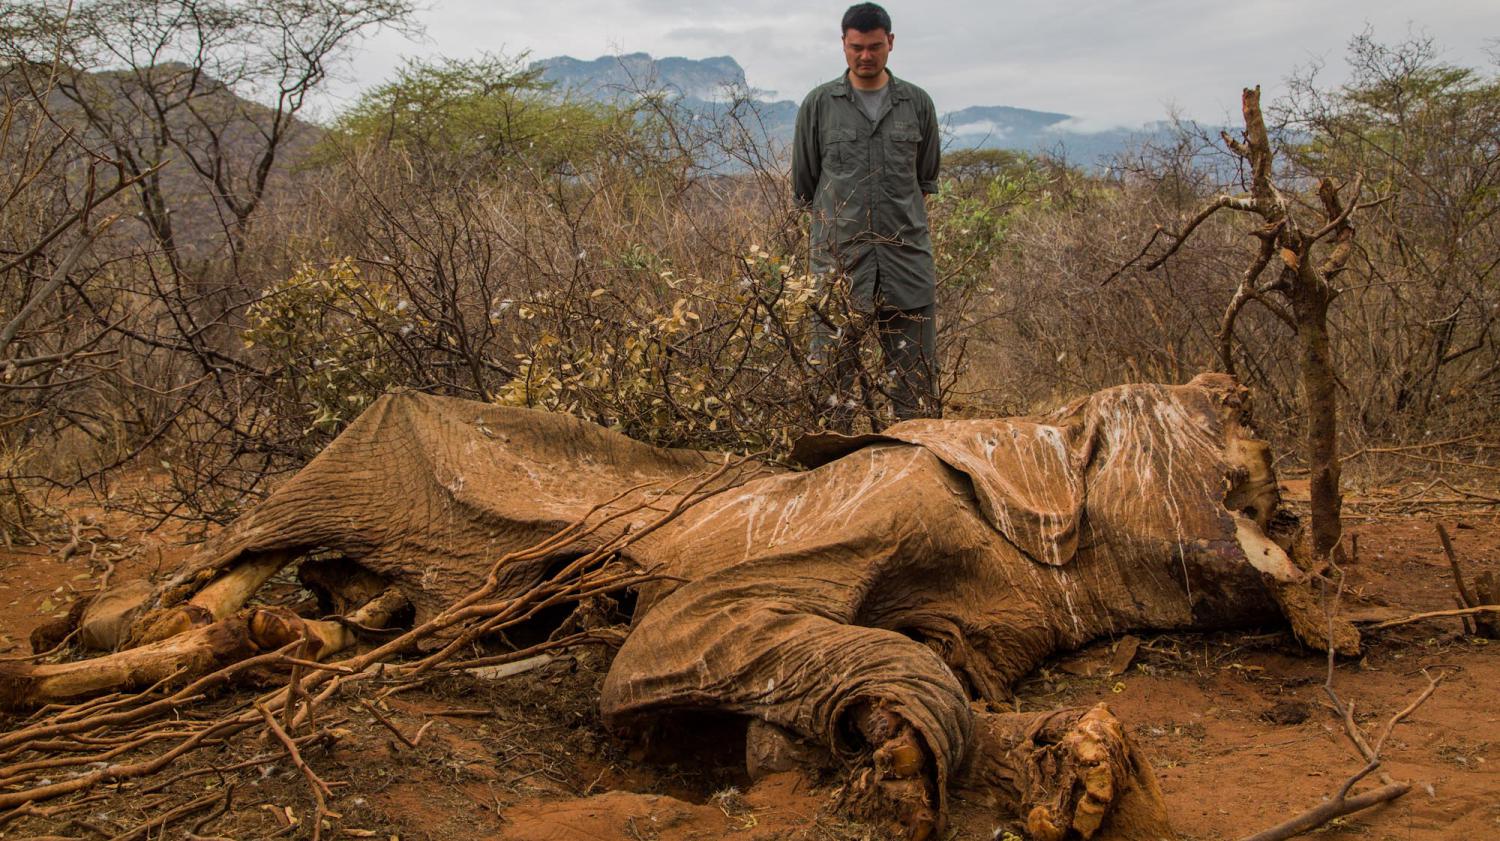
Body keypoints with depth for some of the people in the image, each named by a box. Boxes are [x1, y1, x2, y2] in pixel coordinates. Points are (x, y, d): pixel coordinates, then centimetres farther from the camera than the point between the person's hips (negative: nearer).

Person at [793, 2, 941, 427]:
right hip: (838, 260, -1)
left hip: (908, 259, 2)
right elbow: (803, 185, 11)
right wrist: (844, 224, 11)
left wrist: (902, 222, 12)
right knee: (832, 376, -1)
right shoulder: (819, 104, 5)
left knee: (917, 376, 4)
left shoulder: (917, 104, 10)